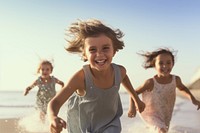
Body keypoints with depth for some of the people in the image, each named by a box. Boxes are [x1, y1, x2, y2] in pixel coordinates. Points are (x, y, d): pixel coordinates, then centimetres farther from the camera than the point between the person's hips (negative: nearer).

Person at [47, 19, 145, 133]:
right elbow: (56, 101, -31)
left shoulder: (120, 71, -23)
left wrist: (136, 99, 14)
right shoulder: (81, 78, -35)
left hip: (109, 124, 2)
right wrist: (53, 118, -54)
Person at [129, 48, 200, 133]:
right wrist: (132, 107, -26)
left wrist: (193, 99, -3)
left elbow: (182, 88, 10)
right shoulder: (151, 82, -26)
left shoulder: (176, 79, -15)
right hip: (151, 114, -5)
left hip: (165, 115, 6)